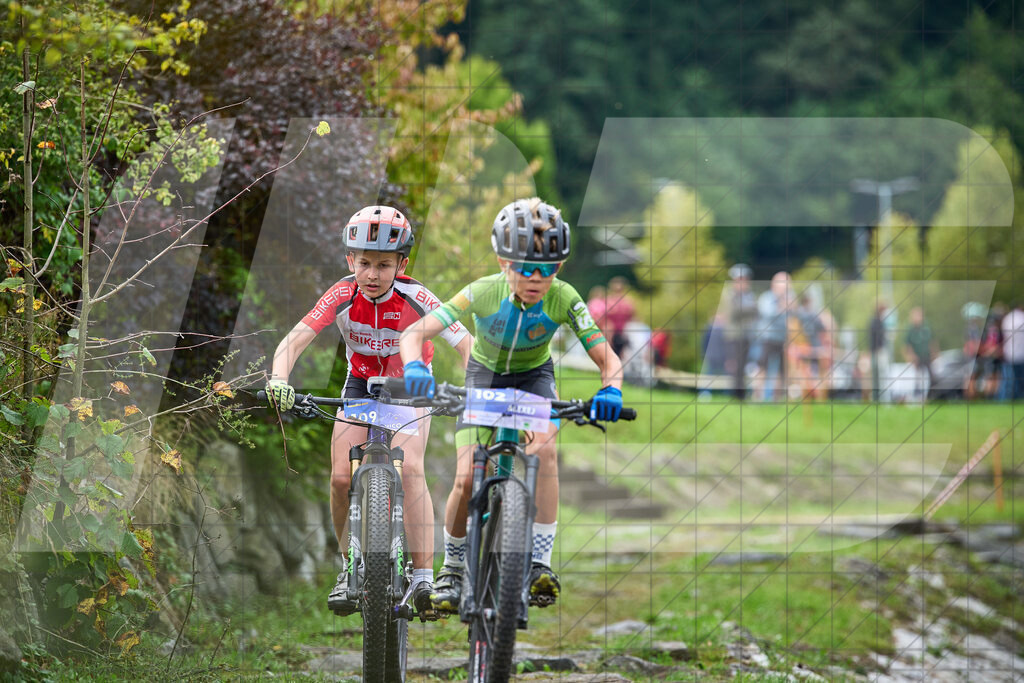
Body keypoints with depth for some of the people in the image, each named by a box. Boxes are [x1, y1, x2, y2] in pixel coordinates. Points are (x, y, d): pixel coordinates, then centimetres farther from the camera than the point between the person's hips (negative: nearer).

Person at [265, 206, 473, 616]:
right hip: (361, 386, 2)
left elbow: (467, 344, -29)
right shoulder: (343, 297, -23)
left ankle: (424, 577, -25)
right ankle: (351, 567, 10)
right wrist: (279, 380, -49)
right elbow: (295, 339, -30)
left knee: (409, 469, -25)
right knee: (341, 478, -14)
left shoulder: (415, 299, -27)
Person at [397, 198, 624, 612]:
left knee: (544, 450, -30)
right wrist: (414, 367, -54)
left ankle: (540, 562, -26)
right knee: (466, 479, -14)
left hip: (534, 376, 0)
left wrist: (610, 389, -50)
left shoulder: (562, 299, -29)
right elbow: (415, 333, -32)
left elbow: (607, 357, -28)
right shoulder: (484, 293, -31)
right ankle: (452, 567, 11)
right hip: (485, 376, 0)